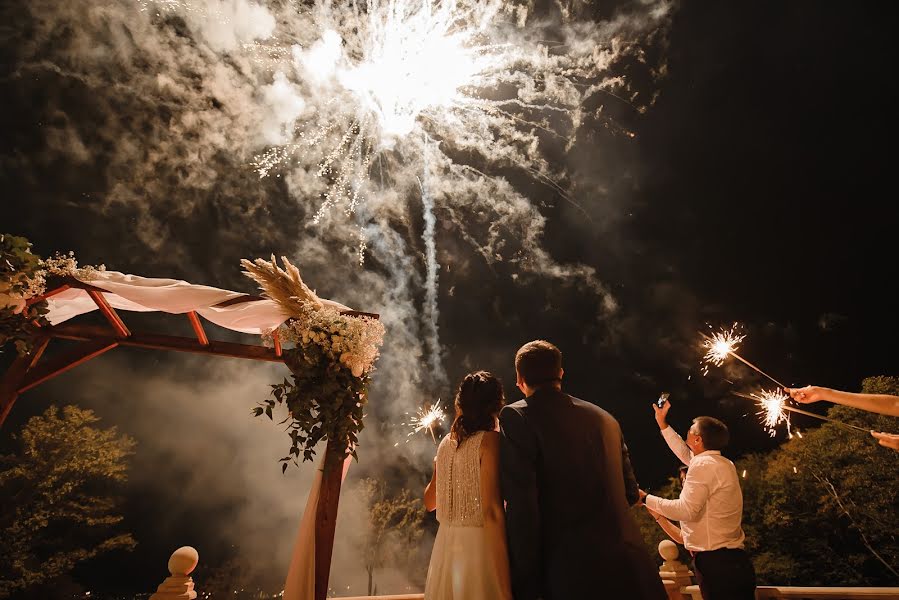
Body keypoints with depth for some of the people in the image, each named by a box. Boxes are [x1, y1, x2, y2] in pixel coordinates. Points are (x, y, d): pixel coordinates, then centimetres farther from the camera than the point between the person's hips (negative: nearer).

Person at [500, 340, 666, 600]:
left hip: (574, 574, -5)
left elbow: (521, 506, -16)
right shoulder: (605, 418, 8)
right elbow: (631, 493, 16)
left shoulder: (516, 416, -8)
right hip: (629, 564, 5)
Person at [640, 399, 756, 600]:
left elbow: (686, 510, -21)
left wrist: (646, 498, -12)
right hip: (731, 560, 10)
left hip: (715, 562, -10)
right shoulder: (723, 463, 13)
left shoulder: (703, 465, -17)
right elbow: (685, 454, 30)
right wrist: (662, 423, 35)